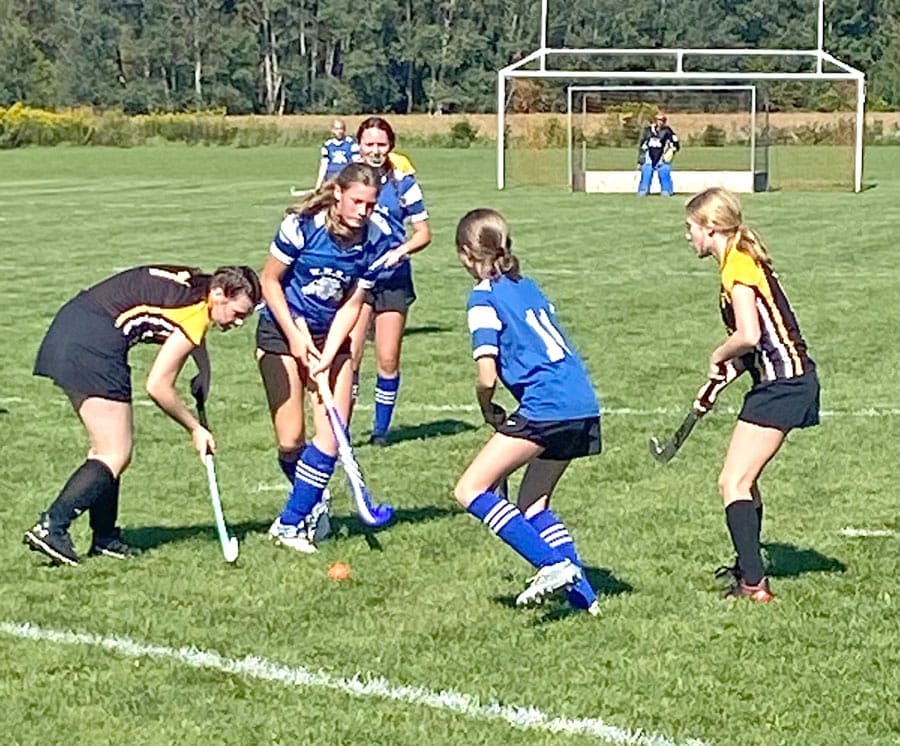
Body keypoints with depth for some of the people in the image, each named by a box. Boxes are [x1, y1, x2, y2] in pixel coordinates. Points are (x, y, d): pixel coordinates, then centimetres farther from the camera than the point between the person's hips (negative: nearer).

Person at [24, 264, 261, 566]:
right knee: (115, 456, -6)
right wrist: (195, 429, 1)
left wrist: (203, 375, 32)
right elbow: (158, 386, -11)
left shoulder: (194, 283, 14)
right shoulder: (197, 312, -12)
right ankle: (50, 527, -13)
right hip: (93, 344, -10)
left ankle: (105, 539, 20)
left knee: (106, 449, 16)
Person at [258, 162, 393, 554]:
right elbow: (269, 280, -10)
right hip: (282, 331, -3)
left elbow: (352, 304, -6)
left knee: (333, 432, -9)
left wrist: (327, 355, -16)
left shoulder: (376, 238, -12)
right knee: (291, 439, -7)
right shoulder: (302, 225, -22)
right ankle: (314, 503, 21)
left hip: (331, 335, 3)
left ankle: (291, 522, 2)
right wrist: (296, 336, -13)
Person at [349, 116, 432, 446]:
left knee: (388, 360, 4)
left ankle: (381, 429, 19)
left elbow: (423, 233, 2)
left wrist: (399, 251, -15)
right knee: (349, 355, -11)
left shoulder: (402, 182, -2)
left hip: (393, 278, 0)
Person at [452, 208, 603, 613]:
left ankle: (554, 564, -12)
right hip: (583, 405, 9)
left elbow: (487, 377, -11)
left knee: (470, 490, -3)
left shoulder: (484, 297, -3)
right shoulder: (526, 286, 21)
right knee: (532, 504, 20)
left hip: (546, 408, -9)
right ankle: (582, 593, 13)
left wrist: (488, 409, 11)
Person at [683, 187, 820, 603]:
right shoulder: (743, 261, 16)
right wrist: (729, 368, 7)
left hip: (782, 383, -10)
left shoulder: (737, 266, -14)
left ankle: (753, 584, -17)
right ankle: (748, 565, 36)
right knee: (743, 478, 22)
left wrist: (718, 357, -6)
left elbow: (748, 336, -24)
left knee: (733, 483, -11)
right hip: (783, 380, 10)